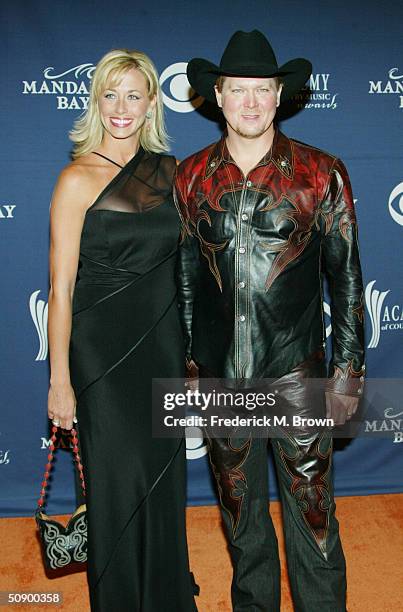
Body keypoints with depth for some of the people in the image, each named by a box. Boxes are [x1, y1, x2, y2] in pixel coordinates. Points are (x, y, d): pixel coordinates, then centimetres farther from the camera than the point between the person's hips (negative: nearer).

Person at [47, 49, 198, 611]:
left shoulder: (168, 170, 5)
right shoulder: (79, 179, -10)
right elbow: (61, 289, -11)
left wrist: (192, 346, 10)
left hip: (164, 344, 5)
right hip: (103, 352, -4)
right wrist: (60, 380, -12)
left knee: (165, 478, 17)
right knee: (119, 485, 8)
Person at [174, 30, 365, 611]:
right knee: (240, 513, 19)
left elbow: (345, 275, -2)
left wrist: (349, 370, -4)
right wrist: (184, 360, 10)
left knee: (312, 514, 9)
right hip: (221, 376, 3)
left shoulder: (321, 173, -4)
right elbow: (185, 274, 9)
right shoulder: (191, 177, 2)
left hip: (298, 377, -2)